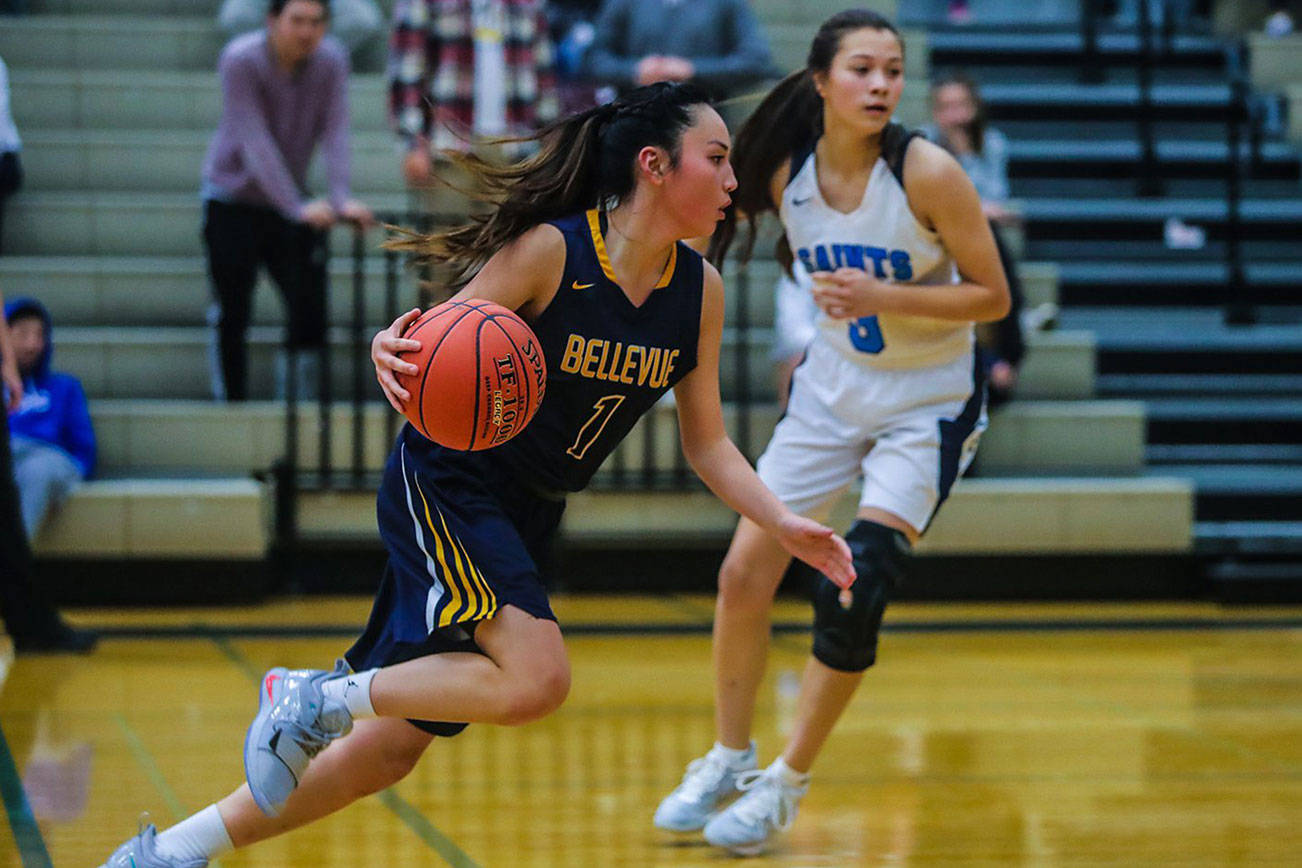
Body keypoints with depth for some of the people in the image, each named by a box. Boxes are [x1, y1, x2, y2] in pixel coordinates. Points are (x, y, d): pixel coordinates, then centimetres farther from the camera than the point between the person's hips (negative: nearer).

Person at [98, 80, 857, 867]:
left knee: (396, 745, 7)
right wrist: (394, 351, -41)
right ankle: (319, 699, -8)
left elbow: (707, 442, 6)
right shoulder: (549, 250, -20)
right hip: (447, 485, -7)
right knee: (537, 679, -29)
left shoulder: (701, 290, -2)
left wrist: (784, 524, -6)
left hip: (528, 513, 7)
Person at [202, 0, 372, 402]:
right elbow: (254, 141, -27)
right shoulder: (240, 60, -21)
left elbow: (335, 132, -15)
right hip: (232, 199, -4)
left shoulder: (331, 60, -9)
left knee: (310, 309, -2)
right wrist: (297, 207, -35)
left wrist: (341, 200, -31)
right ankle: (232, 402, 10)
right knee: (232, 316, -1)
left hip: (291, 200, 4)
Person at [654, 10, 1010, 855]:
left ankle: (788, 783, 5)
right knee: (744, 572, 0)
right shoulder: (788, 173, -10)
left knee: (852, 597, -13)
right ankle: (730, 757, 22)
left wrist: (882, 297, -27)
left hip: (927, 405, -4)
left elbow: (993, 296, -18)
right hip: (832, 387, 4)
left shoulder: (928, 173, -22)